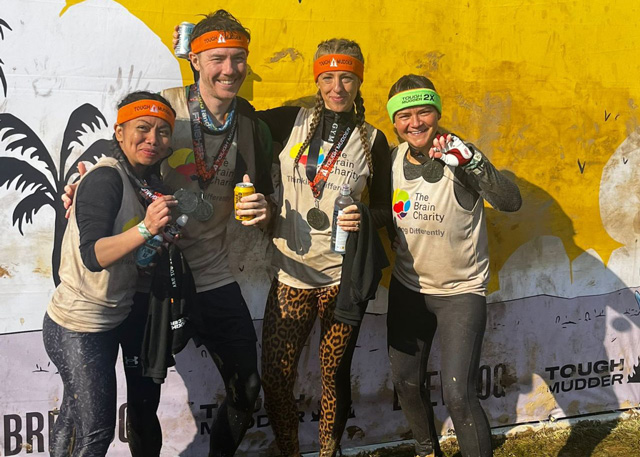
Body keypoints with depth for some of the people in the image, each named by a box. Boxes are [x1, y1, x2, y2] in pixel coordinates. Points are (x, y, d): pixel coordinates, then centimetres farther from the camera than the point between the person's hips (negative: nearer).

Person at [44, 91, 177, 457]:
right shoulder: (106, 178, -21)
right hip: (79, 330, -9)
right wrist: (146, 228, -40)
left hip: (111, 323, 9)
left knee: (74, 419, 22)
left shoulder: (143, 181, 7)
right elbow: (93, 256, -30)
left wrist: (165, 236, 3)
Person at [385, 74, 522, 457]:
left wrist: (470, 160, -45)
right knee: (406, 383, 17)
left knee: (458, 395, -14)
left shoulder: (458, 158, -17)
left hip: (462, 292, -5)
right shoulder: (392, 160, -4)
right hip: (408, 289, 5)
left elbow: (511, 202, -32)